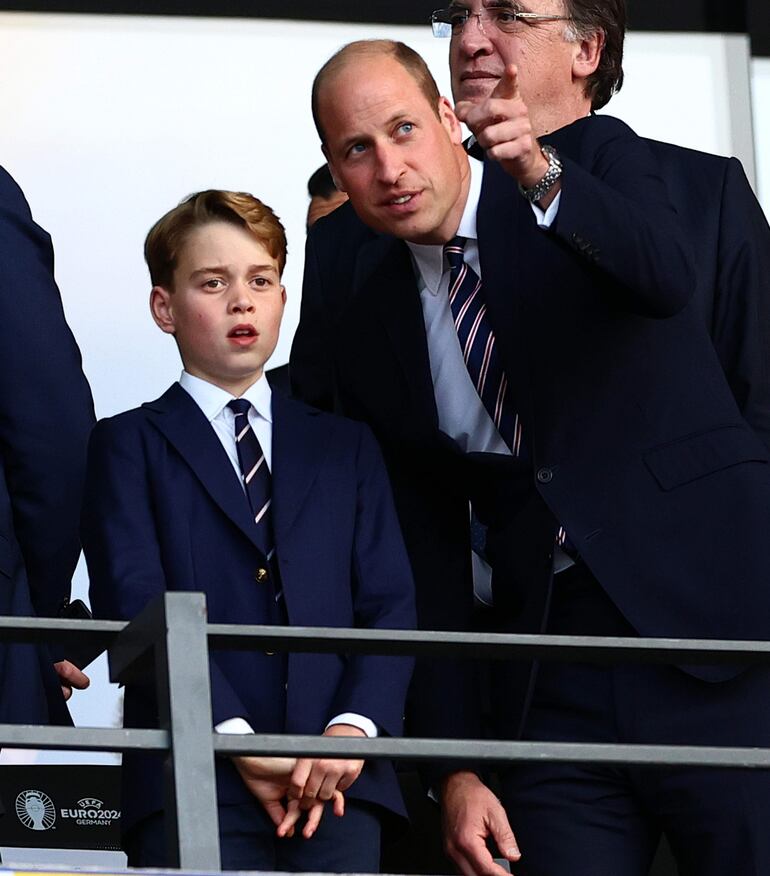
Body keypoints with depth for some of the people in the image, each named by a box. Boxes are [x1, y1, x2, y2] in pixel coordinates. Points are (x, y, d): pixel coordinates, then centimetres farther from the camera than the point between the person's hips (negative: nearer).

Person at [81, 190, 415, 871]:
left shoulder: (346, 448, 23)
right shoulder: (129, 445, 12)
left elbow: (390, 603, 12)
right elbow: (136, 604, -2)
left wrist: (354, 728, -8)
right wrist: (234, 738, -15)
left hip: (336, 786, 3)